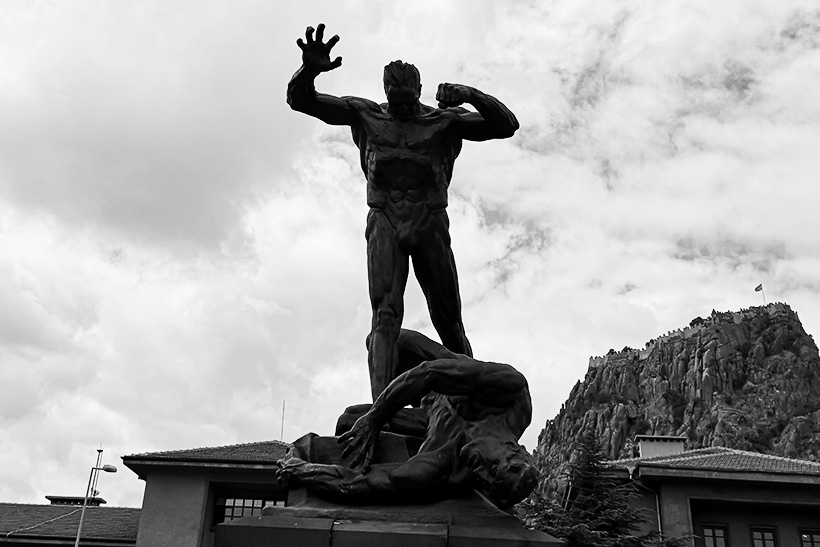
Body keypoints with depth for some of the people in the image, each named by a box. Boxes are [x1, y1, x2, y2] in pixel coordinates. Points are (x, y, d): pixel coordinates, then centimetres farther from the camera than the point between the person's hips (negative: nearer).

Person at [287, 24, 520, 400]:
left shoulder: (445, 120, 8)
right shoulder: (365, 115, 10)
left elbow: (506, 125, 2)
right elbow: (300, 100, 8)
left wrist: (470, 96, -15)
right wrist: (310, 70, -16)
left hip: (430, 224, 1)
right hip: (385, 224, 0)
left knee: (448, 320, 3)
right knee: (385, 313, -17)